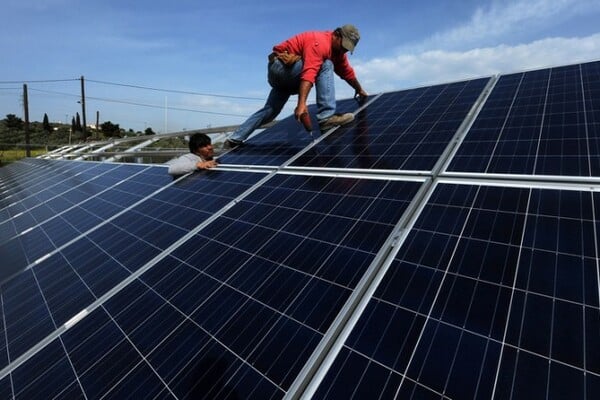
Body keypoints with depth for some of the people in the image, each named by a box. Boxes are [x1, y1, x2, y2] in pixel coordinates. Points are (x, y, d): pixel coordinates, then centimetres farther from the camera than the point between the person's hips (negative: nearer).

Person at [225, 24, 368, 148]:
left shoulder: (337, 48, 9)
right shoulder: (319, 42, -21)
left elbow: (347, 71, 19)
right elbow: (309, 73, -35)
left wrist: (359, 90, 27)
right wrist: (301, 103, -45)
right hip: (280, 65, -10)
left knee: (270, 110, 10)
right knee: (326, 66, -22)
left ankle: (235, 140, 16)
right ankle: (326, 117, -31)